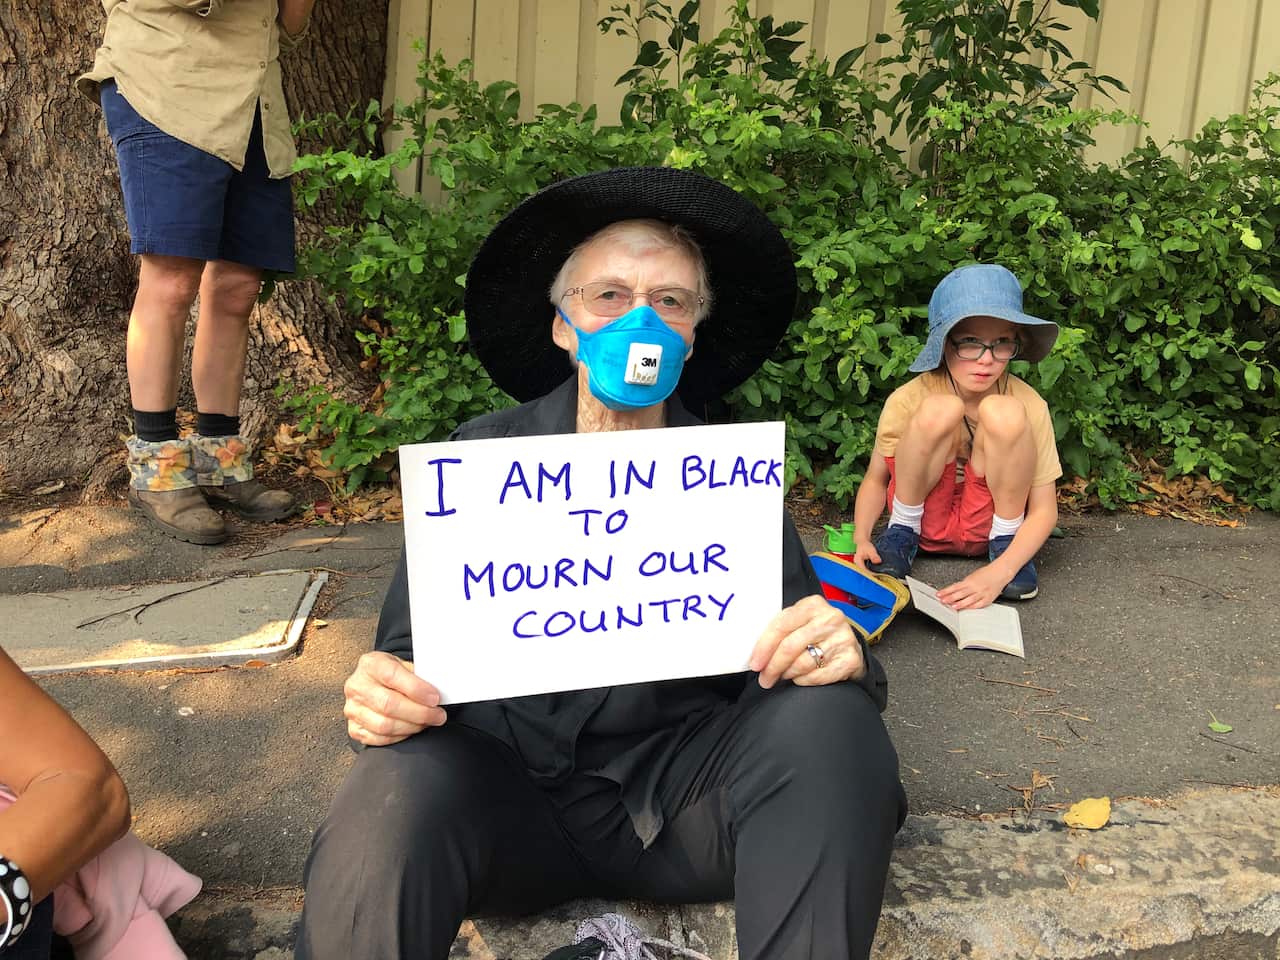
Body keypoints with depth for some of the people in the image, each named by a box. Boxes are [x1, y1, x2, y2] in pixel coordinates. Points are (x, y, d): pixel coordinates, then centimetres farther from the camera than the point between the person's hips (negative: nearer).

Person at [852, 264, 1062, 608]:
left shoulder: (1030, 405, -16)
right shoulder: (908, 400, -17)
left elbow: (1044, 510, -13)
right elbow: (876, 479, -4)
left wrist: (999, 570, -30)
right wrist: (861, 538, -24)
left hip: (984, 525, 1)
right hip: (925, 516, 0)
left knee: (1004, 413, -27)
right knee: (939, 410, -29)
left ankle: (1005, 537, -6)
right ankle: (902, 529, -5)